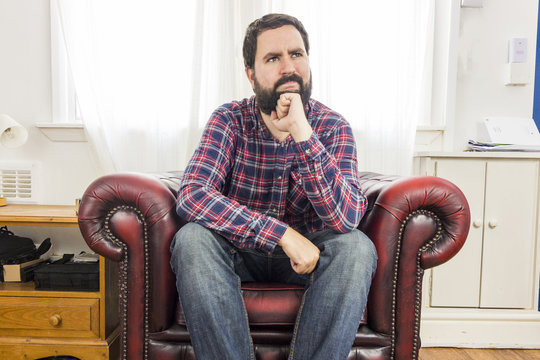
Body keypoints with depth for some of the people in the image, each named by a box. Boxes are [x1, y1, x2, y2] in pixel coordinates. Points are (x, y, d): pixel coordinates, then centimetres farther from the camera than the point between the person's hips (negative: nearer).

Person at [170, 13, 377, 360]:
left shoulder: (333, 126, -10)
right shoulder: (230, 120, -10)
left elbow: (346, 218, -24)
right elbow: (191, 195, -24)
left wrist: (301, 133, -34)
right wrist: (283, 234, -32)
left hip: (309, 254, 1)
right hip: (239, 253, 0)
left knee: (356, 247, -28)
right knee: (191, 239, -29)